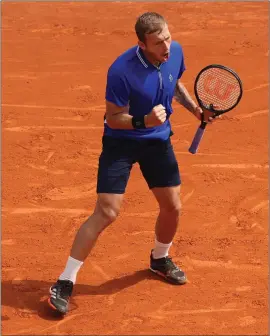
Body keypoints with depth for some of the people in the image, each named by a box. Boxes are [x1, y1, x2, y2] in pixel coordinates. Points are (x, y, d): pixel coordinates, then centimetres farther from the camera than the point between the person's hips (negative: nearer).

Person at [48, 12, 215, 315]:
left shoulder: (175, 52, -10)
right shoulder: (122, 71, -29)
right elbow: (113, 118, -20)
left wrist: (195, 109, 3)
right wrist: (143, 121, -36)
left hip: (158, 140, 6)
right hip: (121, 141, -6)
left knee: (172, 207, 9)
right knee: (107, 212, -13)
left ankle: (159, 259, 41)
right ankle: (65, 282, -4)